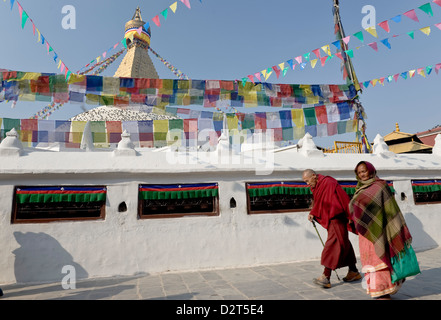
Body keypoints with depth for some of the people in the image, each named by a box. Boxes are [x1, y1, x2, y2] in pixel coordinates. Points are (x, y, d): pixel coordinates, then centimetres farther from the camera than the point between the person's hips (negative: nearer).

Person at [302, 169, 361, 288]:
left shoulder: (329, 182, -17)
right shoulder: (316, 187, 10)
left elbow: (343, 198, -17)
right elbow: (318, 203, 17)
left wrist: (349, 216, -15)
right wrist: (313, 213, -1)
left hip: (337, 218, -9)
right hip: (330, 219, 9)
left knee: (333, 245, -10)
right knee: (343, 245, 16)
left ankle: (326, 277, -10)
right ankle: (354, 272, 29)